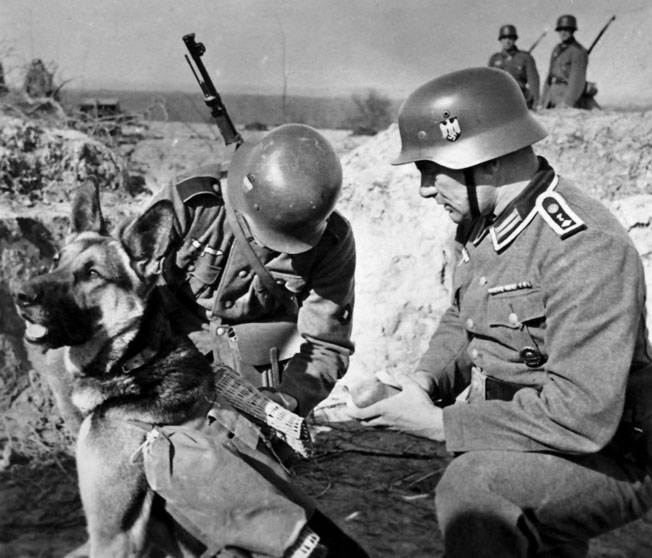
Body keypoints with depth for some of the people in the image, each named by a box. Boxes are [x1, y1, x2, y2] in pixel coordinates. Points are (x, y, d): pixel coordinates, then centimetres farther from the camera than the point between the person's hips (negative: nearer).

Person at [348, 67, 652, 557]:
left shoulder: (585, 247, -28)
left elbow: (581, 416, -33)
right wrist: (429, 379, -6)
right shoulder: (482, 224, 1)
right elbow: (462, 321, 16)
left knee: (472, 486, -32)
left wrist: (439, 422, -25)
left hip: (610, 460, -8)